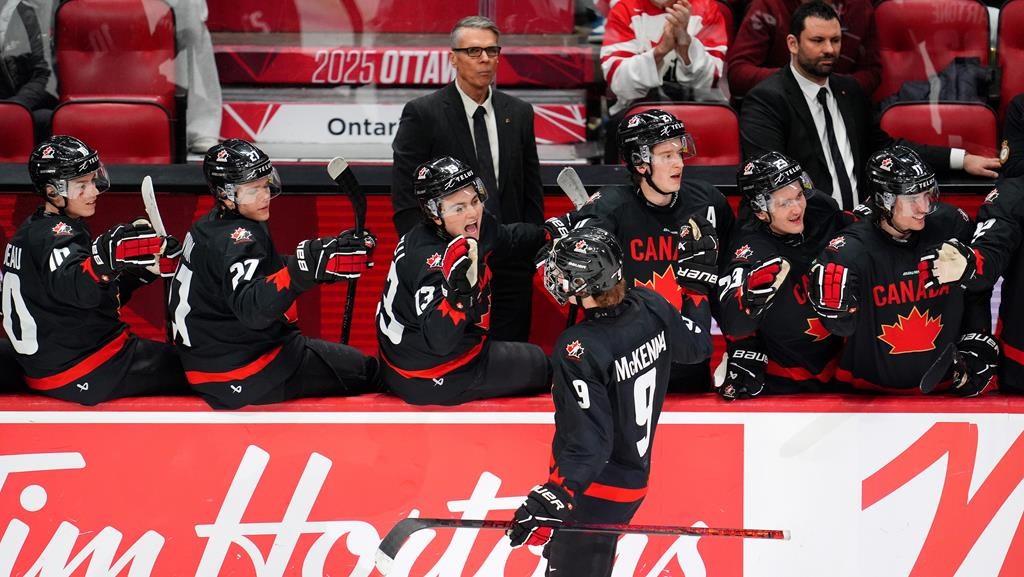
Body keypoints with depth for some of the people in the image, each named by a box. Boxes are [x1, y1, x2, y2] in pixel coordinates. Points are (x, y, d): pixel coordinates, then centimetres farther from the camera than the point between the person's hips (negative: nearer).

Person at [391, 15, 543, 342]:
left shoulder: (518, 114, 10)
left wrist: (530, 250, 7)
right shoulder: (423, 114, -3)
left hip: (510, 267, 4)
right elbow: (406, 198, -6)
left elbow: (532, 192, 15)